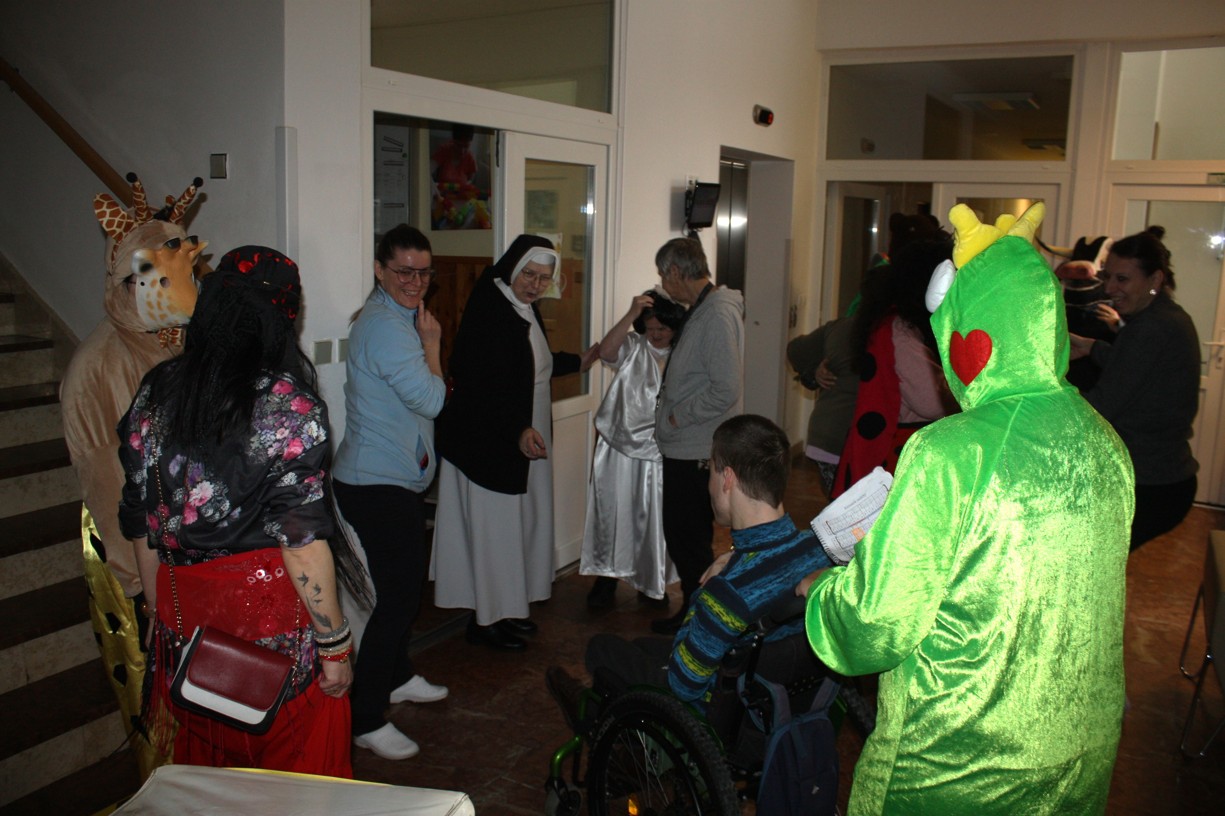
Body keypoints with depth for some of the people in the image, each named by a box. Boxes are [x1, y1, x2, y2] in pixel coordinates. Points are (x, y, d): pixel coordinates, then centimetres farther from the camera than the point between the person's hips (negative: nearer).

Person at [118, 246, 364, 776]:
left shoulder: (155, 394, 0)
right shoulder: (288, 404, -16)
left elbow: (141, 528, 7)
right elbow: (302, 541, -18)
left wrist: (165, 618, 19)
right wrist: (334, 645, -9)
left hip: (185, 613, 5)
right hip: (272, 607, -5)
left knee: (207, 765, 23)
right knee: (294, 773, 13)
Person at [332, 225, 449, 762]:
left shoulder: (396, 318, 15)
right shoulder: (384, 326, -19)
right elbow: (431, 398, -20)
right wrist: (431, 343, -10)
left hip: (398, 479, 11)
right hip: (377, 484, -11)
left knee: (408, 583, 22)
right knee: (397, 596, -8)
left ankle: (397, 677, 40)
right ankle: (365, 719, 2)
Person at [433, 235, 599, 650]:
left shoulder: (525, 309, 9)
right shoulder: (487, 310, -19)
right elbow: (481, 384, -26)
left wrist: (577, 362, 26)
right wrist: (518, 430, -31)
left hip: (526, 439, 9)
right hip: (488, 441, -9)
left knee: (520, 522, 15)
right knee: (492, 526, 0)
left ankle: (507, 608, 29)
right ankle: (485, 620, 14)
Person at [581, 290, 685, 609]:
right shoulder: (633, 346, -2)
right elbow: (606, 351, -23)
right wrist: (631, 314, -30)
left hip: (658, 451, 1)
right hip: (621, 447, -1)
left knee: (653, 517, 11)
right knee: (614, 512, 7)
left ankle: (651, 582, 27)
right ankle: (607, 578, 22)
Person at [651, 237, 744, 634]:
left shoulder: (719, 315, -19)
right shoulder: (699, 311, 12)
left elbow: (726, 390, -24)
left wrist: (677, 416, -16)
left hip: (697, 452, -10)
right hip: (682, 447, 10)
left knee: (689, 541, 0)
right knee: (682, 537, 18)